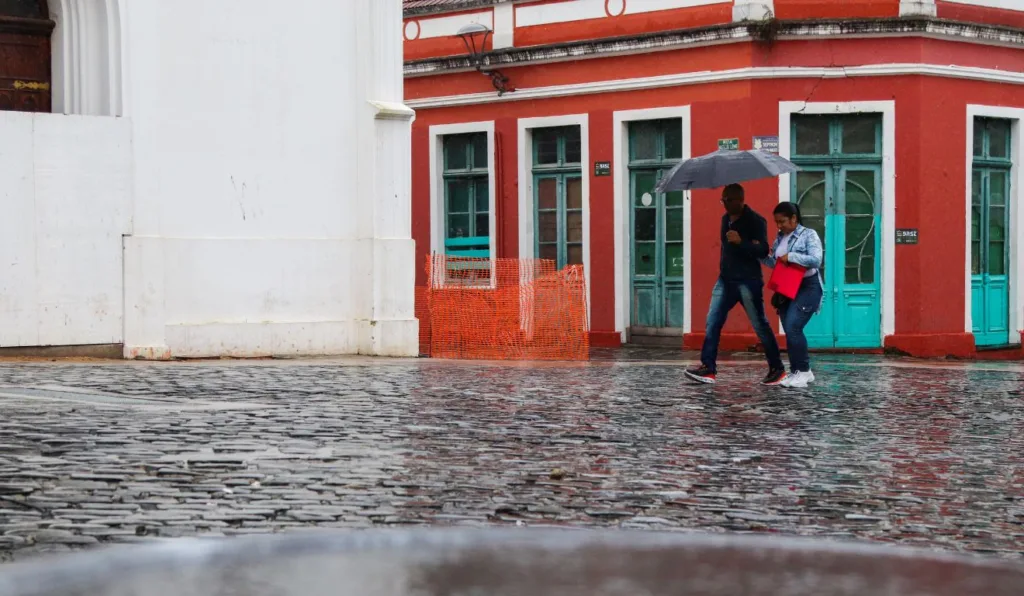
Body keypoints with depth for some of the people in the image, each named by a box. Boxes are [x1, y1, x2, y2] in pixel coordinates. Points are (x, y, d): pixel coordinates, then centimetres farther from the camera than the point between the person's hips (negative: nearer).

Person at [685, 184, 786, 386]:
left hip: (748, 281, -7)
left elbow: (763, 251, -18)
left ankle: (777, 369, 10)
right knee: (712, 322, -2)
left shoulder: (755, 221, -11)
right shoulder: (726, 219, 12)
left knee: (760, 325, 0)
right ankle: (708, 368, -4)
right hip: (725, 279, 7)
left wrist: (741, 242, -30)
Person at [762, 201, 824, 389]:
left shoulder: (809, 235, -10)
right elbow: (774, 263, 15)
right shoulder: (780, 238, 11)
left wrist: (791, 256, -22)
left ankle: (803, 372, -9)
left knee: (793, 328, -17)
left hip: (806, 288, -8)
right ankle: (799, 372, 16)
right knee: (790, 331, 7)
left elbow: (816, 260, -21)